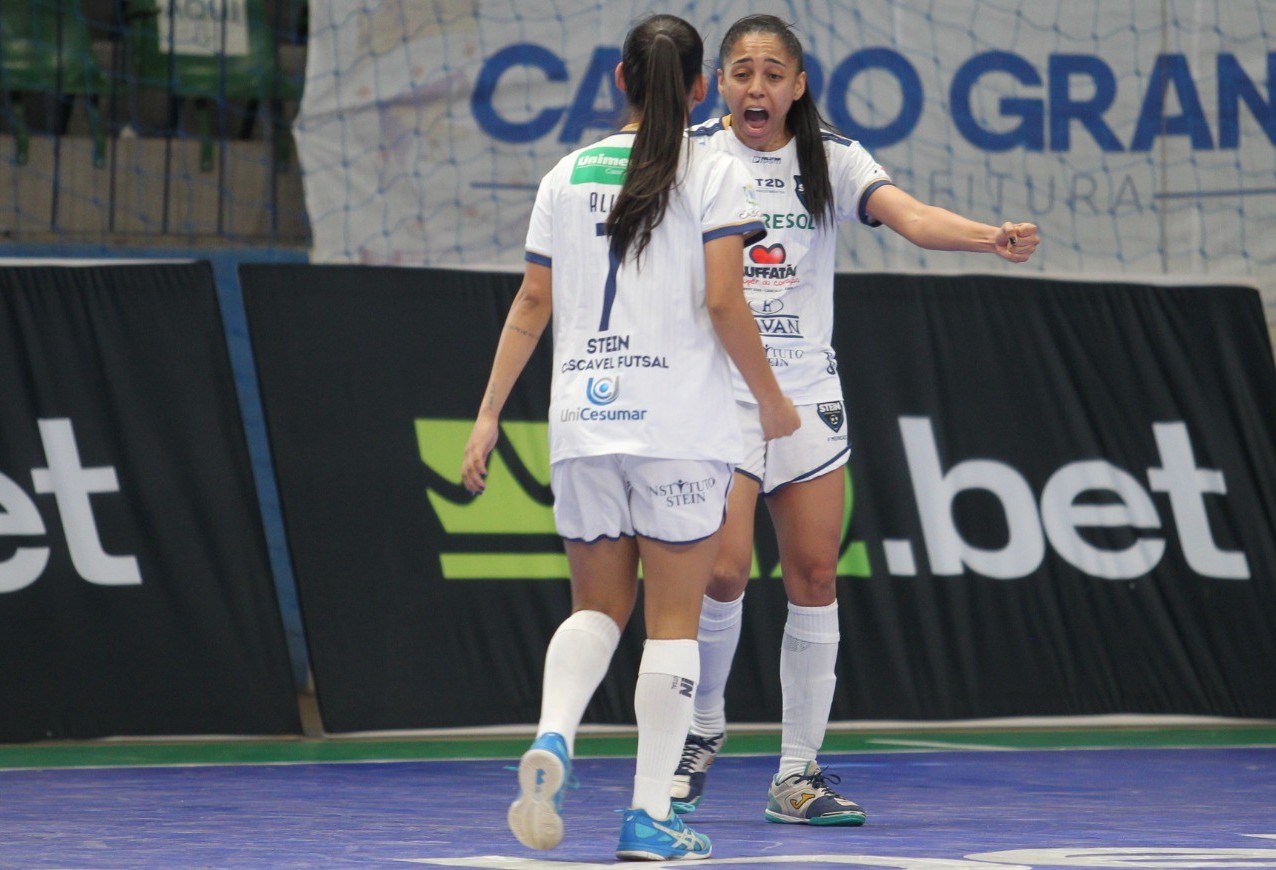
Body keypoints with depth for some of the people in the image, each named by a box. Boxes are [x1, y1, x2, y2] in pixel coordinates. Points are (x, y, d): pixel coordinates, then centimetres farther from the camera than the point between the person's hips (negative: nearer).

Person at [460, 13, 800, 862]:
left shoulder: (567, 176, 9)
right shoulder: (715, 174, -2)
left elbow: (533, 304, 8)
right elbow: (723, 303, -9)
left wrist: (489, 415, 11)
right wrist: (771, 399, 3)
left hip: (583, 424, 4)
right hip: (681, 425, -3)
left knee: (597, 606, 14)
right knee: (673, 621, 3)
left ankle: (552, 738, -13)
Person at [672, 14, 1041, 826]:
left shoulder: (831, 159, 2)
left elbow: (909, 215, -13)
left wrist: (989, 236, -32)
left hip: (808, 392, 3)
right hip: (715, 386, -3)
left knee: (815, 576, -1)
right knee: (724, 571, -13)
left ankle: (798, 775, 7)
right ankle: (703, 729, 14)